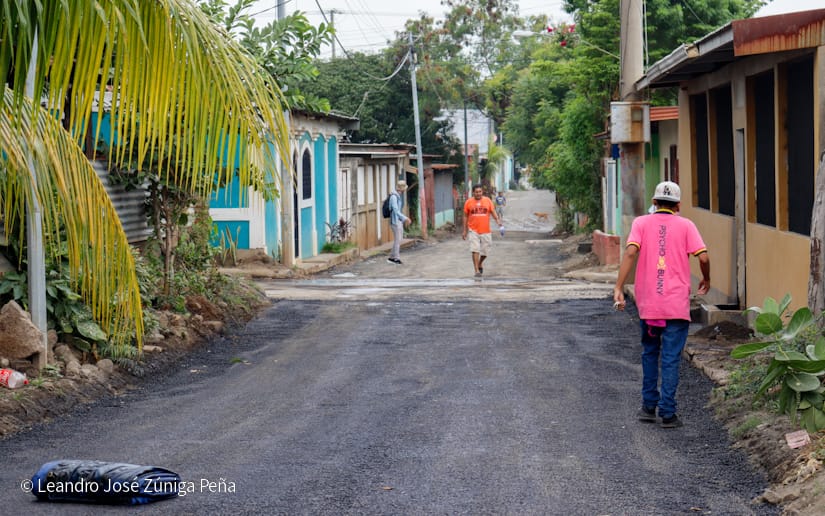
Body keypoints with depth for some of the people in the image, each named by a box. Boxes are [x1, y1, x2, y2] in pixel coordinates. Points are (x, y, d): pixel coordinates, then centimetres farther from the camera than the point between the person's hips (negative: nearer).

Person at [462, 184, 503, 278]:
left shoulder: (487, 200, 3)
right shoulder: (468, 202, 1)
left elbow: (493, 211, 5)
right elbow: (466, 216, 7)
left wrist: (497, 220, -15)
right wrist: (465, 231, 7)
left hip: (485, 230, 2)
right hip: (473, 230, -2)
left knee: (485, 251, 9)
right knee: (475, 250, -10)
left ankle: (480, 263, 38)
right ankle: (477, 271, -7)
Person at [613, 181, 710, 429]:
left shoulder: (641, 223, 4)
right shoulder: (685, 225, 2)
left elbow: (630, 253, -11)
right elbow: (703, 257, -7)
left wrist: (618, 288, -13)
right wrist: (706, 280, 13)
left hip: (647, 304, 2)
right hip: (677, 305, -2)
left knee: (650, 354, 18)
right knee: (671, 359, 1)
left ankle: (649, 406, 22)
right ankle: (667, 413, 0)